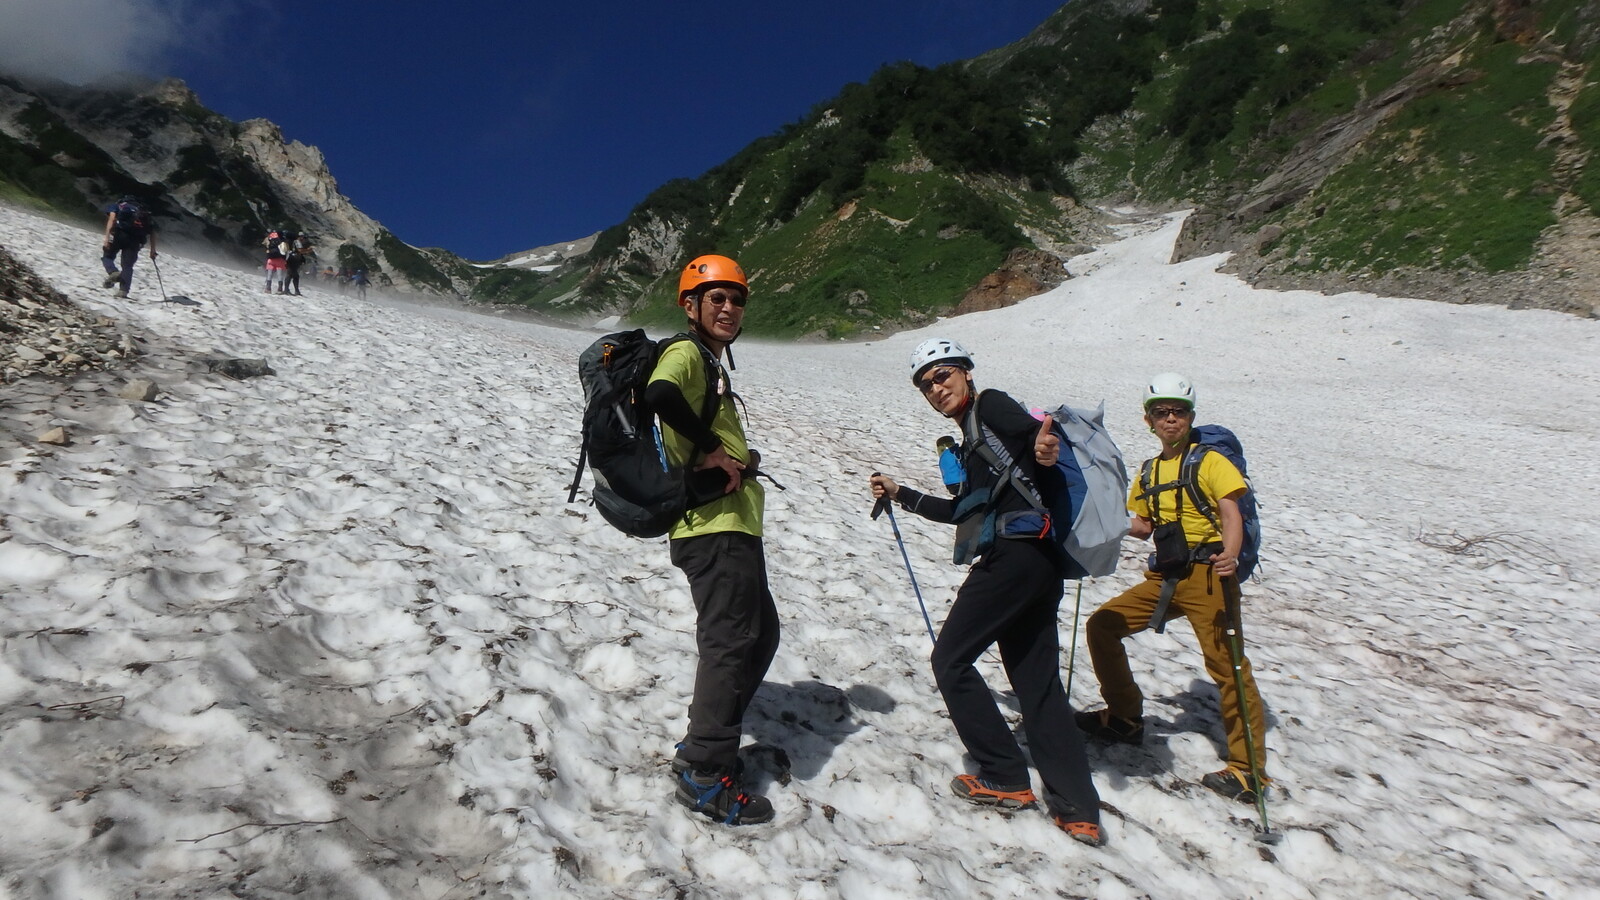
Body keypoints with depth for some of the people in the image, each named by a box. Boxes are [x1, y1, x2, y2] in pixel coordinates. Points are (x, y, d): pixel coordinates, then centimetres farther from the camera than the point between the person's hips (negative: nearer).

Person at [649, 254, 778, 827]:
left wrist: (742, 458, 2)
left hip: (734, 526, 10)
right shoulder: (686, 354, -7)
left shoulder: (711, 364, 24)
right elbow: (660, 393, -31)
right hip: (714, 527, -10)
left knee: (760, 633, 17)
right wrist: (712, 449, -23)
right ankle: (704, 774, 3)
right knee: (731, 641, -7)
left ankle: (707, 743, 27)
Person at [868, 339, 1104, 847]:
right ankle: (1079, 810, 13)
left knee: (950, 660, 2)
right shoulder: (972, 438, 25)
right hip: (1038, 561, 10)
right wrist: (901, 496, 35)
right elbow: (965, 510, 31)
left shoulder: (991, 406, 0)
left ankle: (1005, 780, 10)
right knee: (1036, 681, 10)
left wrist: (1045, 454, -40)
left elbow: (1035, 433, -18)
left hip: (1016, 554, -10)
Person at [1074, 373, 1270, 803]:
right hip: (1165, 578, 7)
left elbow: (1231, 514, -16)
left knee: (1225, 664, -10)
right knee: (1102, 625, 4)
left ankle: (1248, 769, 1)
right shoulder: (1150, 471, 16)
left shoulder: (1209, 461, -3)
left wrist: (1229, 557, -35)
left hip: (1206, 575, -7)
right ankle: (1125, 718, 19)